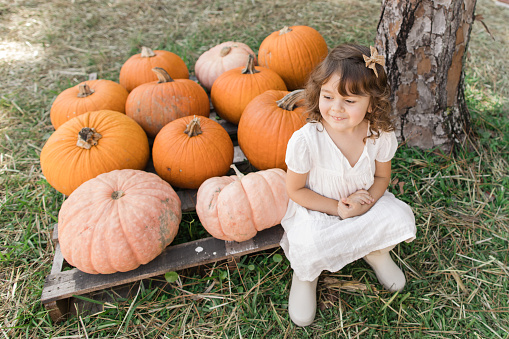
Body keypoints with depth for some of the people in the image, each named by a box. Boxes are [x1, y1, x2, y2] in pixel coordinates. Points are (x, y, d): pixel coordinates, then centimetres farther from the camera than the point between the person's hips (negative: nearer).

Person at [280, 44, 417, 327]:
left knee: (401, 219, -20)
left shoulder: (380, 135, -17)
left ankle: (377, 253, 18)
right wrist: (337, 208, -21)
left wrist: (366, 201, -20)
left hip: (364, 202, 4)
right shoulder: (305, 140, -28)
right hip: (315, 208, -3)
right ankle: (305, 275, 9)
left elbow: (382, 177, 0)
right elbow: (295, 190, -15)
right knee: (310, 248, -31)